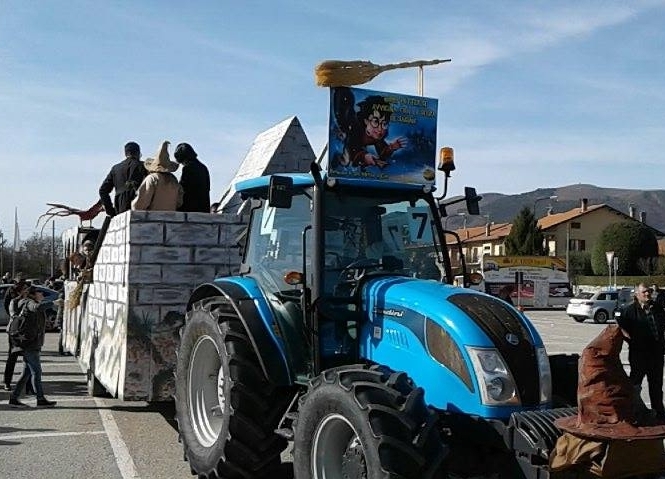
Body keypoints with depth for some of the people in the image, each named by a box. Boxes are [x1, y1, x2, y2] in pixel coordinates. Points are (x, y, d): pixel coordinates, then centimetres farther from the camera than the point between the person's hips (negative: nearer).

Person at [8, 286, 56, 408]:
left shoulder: (32, 304, 19)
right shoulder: (29, 303, -11)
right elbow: (37, 307, -36)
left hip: (32, 345, 10)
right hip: (29, 344, -10)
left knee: (27, 372, 12)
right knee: (36, 372, -6)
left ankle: (14, 398, 16)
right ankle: (41, 399, -1)